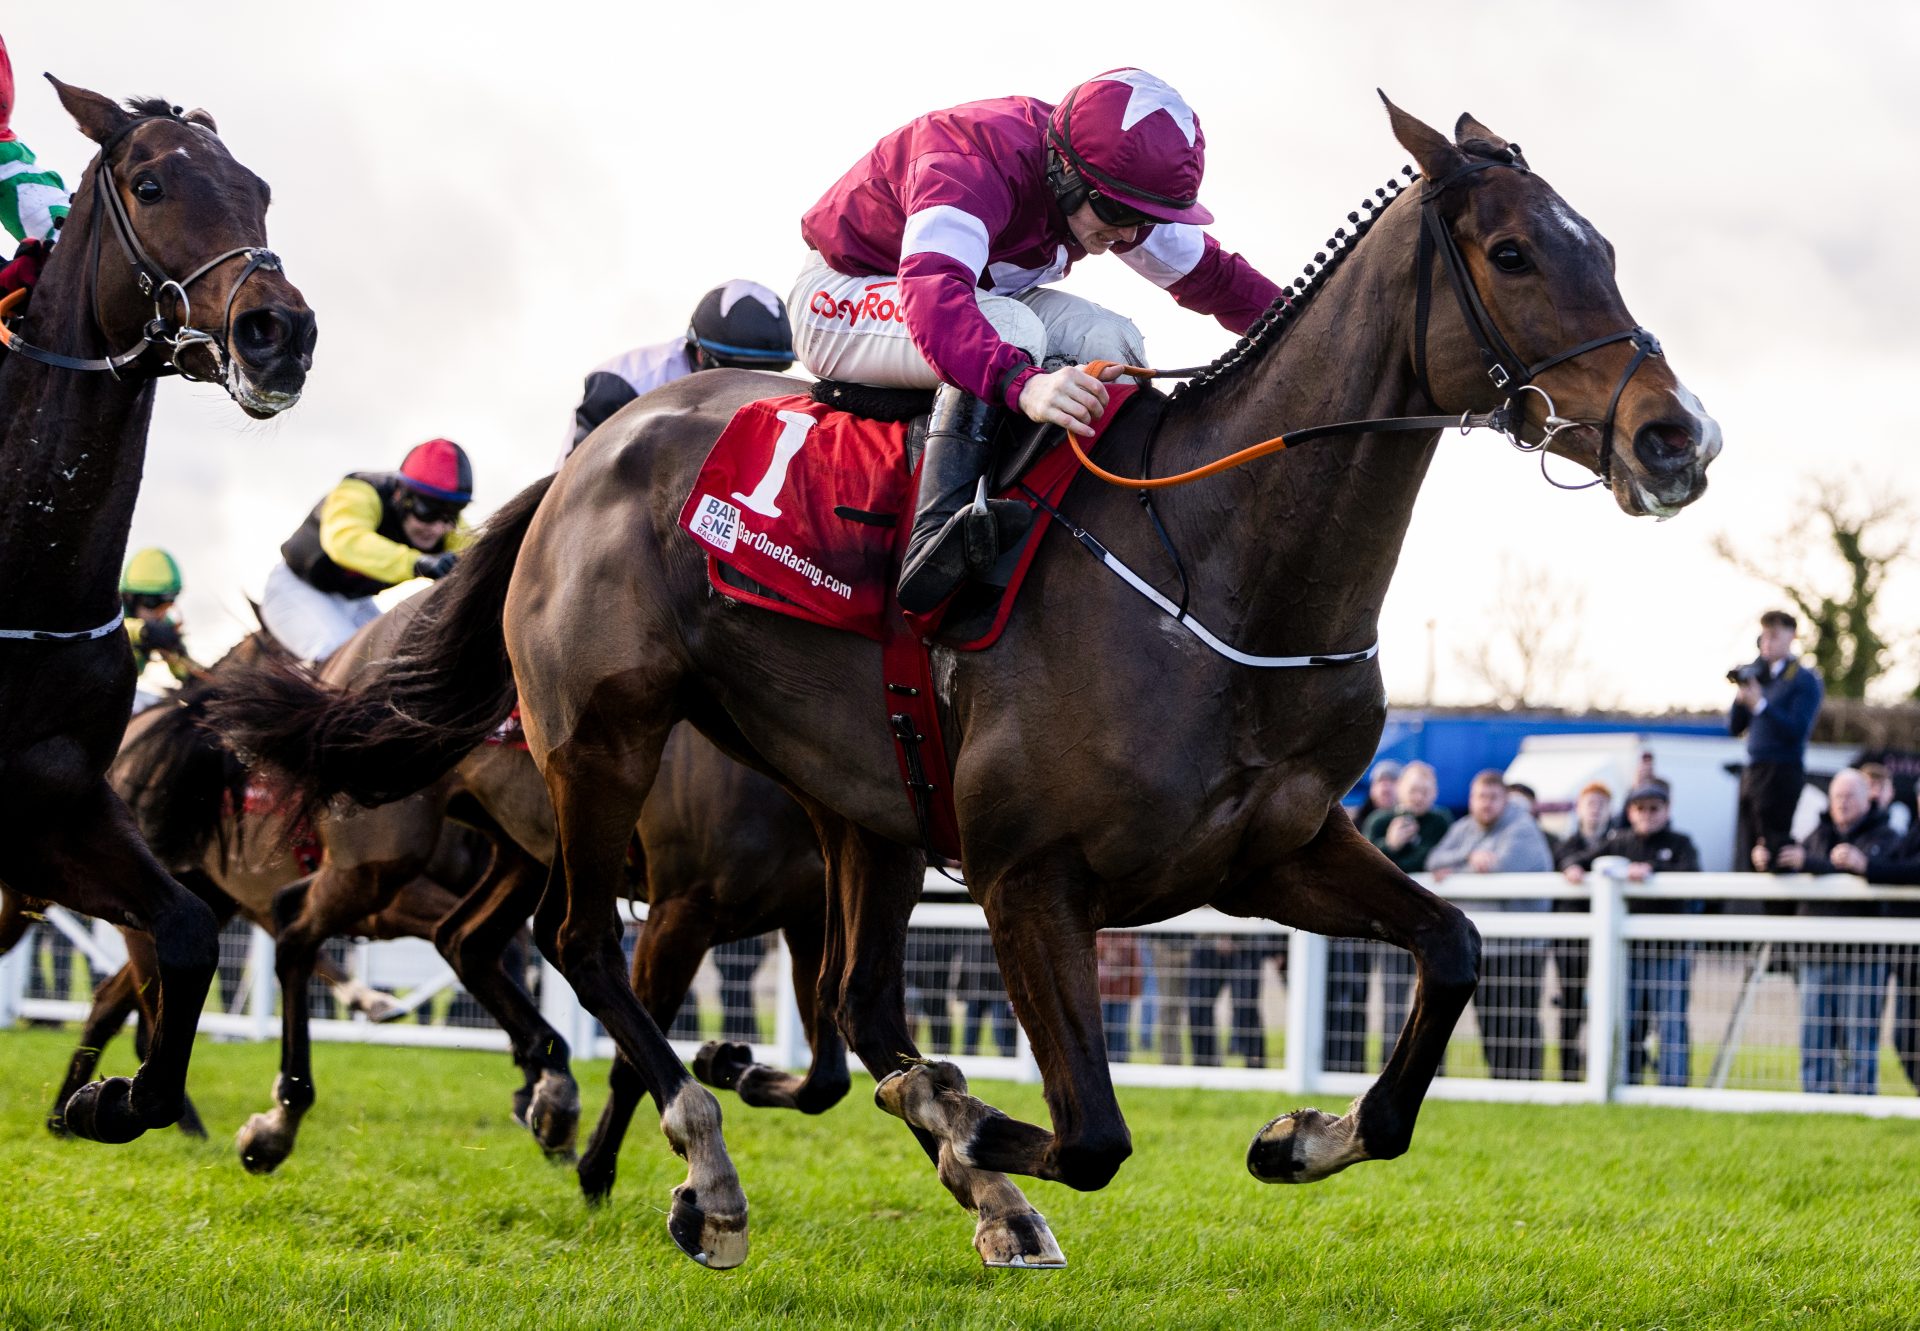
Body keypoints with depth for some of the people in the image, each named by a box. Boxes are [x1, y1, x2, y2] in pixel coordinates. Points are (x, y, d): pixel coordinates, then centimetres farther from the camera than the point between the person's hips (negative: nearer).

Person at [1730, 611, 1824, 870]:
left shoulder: (1805, 681, -3)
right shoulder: (1758, 675, 16)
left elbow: (1798, 729, -15)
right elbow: (1734, 727, 16)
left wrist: (1760, 704, -21)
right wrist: (1741, 697, -2)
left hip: (1783, 772, -7)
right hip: (1752, 770, 7)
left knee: (1774, 847, -10)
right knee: (1744, 851, 2)